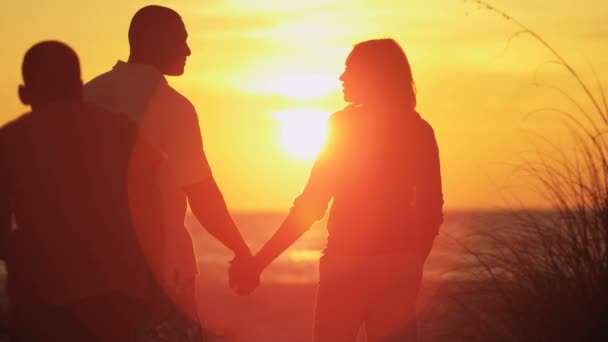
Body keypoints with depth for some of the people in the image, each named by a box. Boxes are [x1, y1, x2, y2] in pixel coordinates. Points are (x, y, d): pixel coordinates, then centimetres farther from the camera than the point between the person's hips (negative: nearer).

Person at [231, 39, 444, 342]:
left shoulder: (346, 125, -7)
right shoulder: (419, 131, 7)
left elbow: (310, 205, -10)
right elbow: (432, 210, 8)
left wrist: (257, 263, -7)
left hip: (349, 264, -4)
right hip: (400, 264, 5)